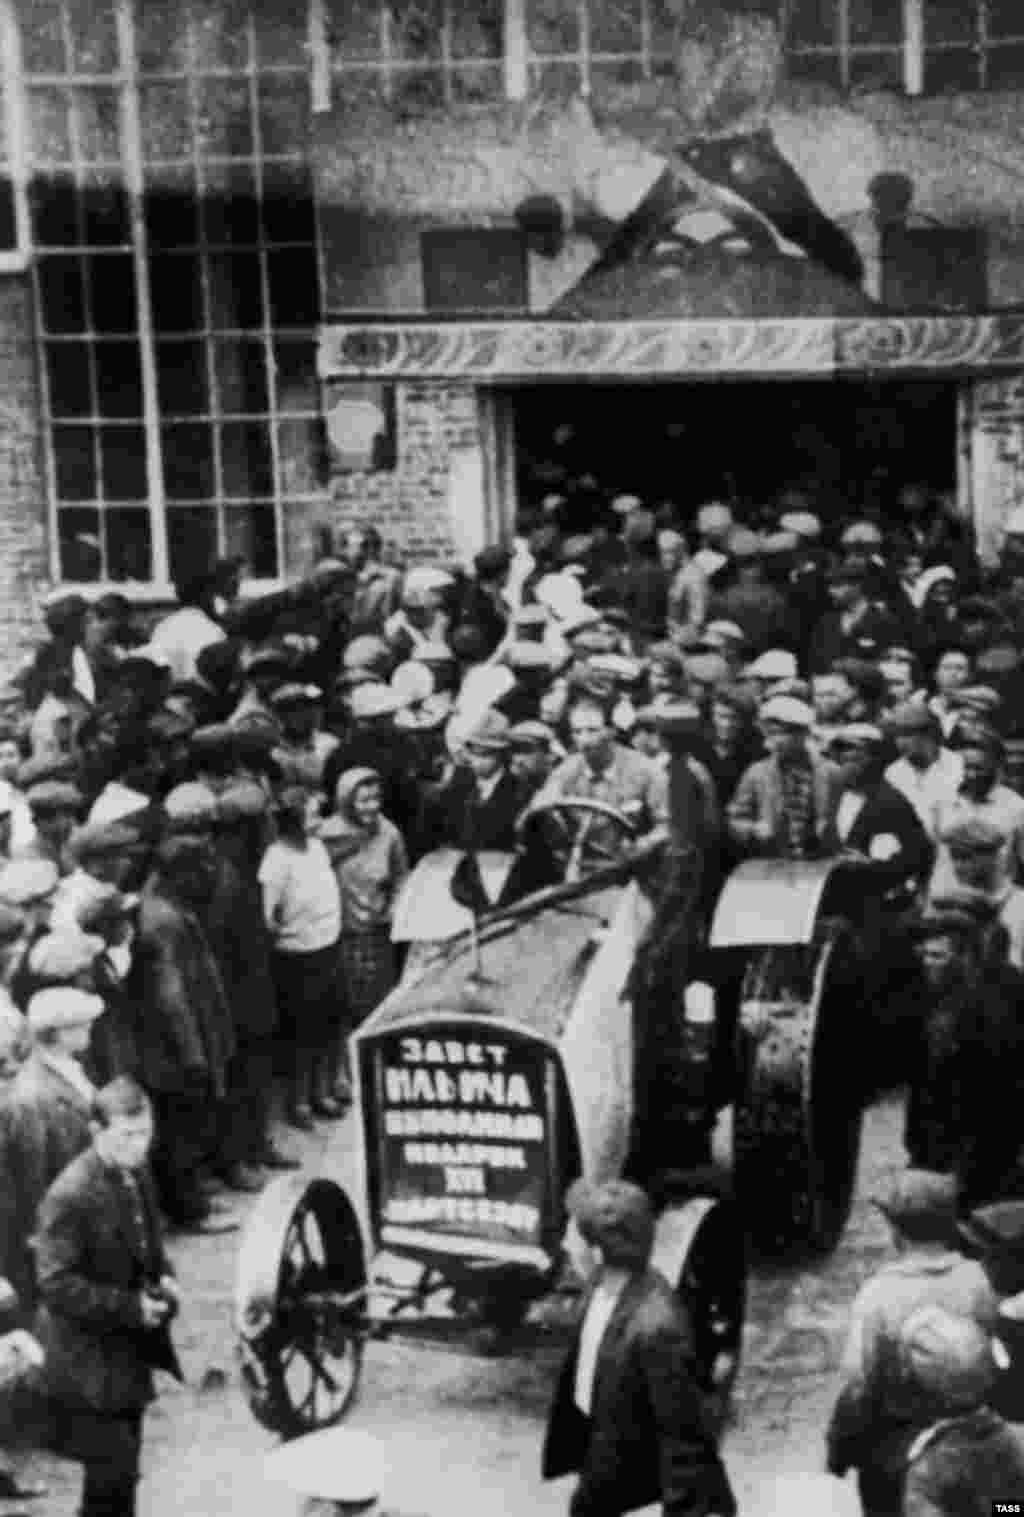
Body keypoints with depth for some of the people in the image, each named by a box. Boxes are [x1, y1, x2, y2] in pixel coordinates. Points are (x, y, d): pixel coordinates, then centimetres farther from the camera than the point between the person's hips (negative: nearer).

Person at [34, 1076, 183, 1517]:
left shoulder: (138, 1176, 3)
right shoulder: (70, 1195, -23)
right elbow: (56, 1286, -23)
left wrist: (163, 1278, -2)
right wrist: (130, 1306, -24)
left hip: (129, 1351, 8)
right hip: (89, 1362, -8)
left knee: (122, 1473, 17)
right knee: (110, 1478, -5)